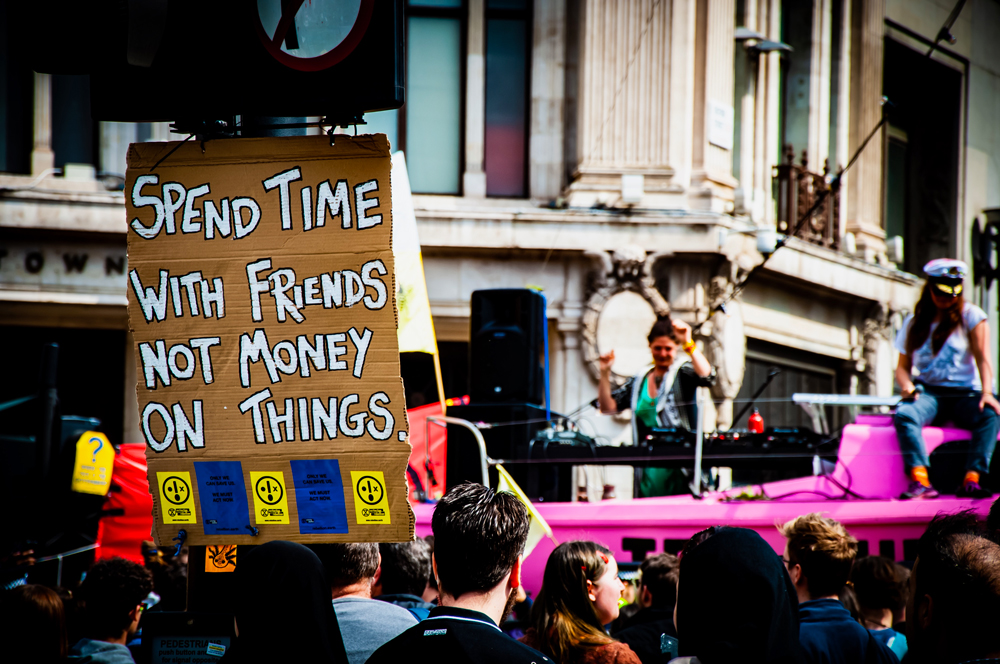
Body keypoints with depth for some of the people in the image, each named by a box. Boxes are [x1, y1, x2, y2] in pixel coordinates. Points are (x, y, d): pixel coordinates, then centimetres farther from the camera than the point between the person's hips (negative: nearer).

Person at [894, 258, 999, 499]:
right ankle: (920, 480, -43)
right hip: (928, 391, 1)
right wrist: (907, 386, -11)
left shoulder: (971, 315, 6)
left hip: (965, 393, -1)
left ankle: (971, 480, -40)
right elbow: (903, 366, 14)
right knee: (904, 414, -33)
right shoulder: (914, 323, 13)